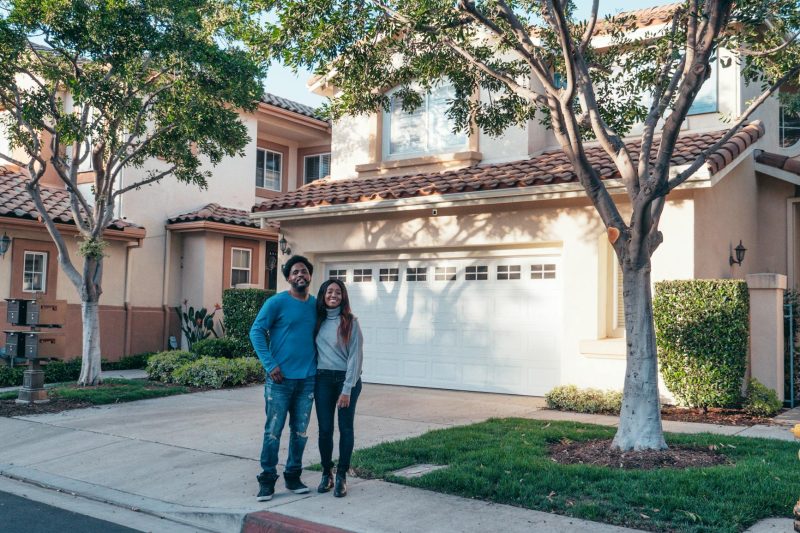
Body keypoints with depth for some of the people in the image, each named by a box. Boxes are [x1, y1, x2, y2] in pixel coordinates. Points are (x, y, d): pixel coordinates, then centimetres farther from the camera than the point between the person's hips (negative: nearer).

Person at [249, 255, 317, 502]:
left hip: (308, 379, 4)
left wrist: (318, 364, 8)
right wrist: (270, 364, -14)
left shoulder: (317, 305, 8)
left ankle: (293, 476, 24)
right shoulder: (277, 302, -6)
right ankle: (267, 480, 11)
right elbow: (256, 331, -9)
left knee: (300, 431, 11)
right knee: (273, 431, 0)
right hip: (280, 378, -4)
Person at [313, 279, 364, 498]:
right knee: (325, 428, 4)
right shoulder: (317, 320, 7)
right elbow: (312, 351, 11)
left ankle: (341, 477, 12)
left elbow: (355, 356, -7)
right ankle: (326, 474, 18)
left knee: (345, 428, 2)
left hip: (347, 380, -3)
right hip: (323, 379, 3)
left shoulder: (350, 321, -3)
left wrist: (347, 389, -12)